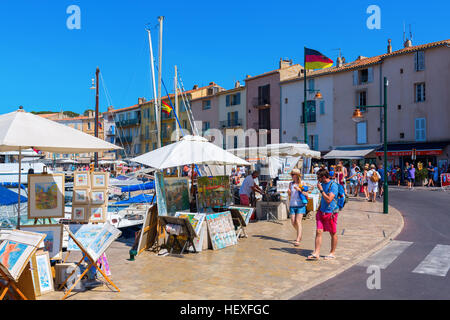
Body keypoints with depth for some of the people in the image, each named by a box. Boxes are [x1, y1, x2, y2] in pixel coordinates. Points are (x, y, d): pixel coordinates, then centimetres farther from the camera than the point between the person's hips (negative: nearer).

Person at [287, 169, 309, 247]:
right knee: (293, 222, 4)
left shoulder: (302, 183, -1)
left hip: (300, 205, -4)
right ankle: (300, 235, 30)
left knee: (298, 221, -12)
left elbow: (306, 194, -3)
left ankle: (298, 240, -11)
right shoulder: (291, 184, 10)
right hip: (292, 205, 4)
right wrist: (288, 192, -6)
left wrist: (299, 190, -17)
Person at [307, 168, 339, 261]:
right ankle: (316, 253, 0)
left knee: (333, 234, 7)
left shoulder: (333, 185, -14)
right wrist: (319, 209, 18)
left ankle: (332, 253, 20)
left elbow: (328, 199, -23)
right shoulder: (323, 184, 11)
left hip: (330, 213, -7)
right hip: (321, 212, 7)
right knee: (318, 232, -1)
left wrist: (321, 190, -18)